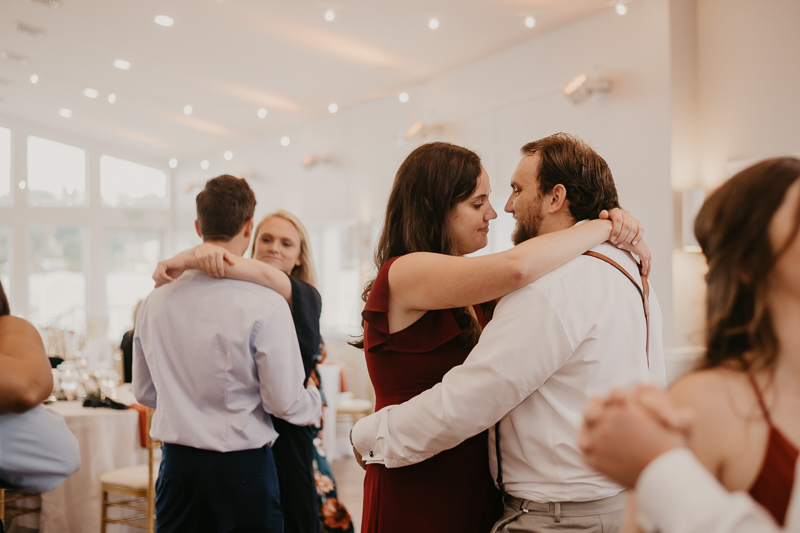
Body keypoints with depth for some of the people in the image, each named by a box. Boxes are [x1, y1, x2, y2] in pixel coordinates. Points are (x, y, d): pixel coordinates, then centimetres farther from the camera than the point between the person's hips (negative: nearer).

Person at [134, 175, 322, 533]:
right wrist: (314, 403, 9)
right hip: (241, 468, -4)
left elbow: (144, 393, 13)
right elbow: (286, 404, -13)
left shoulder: (154, 302, 1)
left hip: (177, 464, 5)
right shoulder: (266, 305, -16)